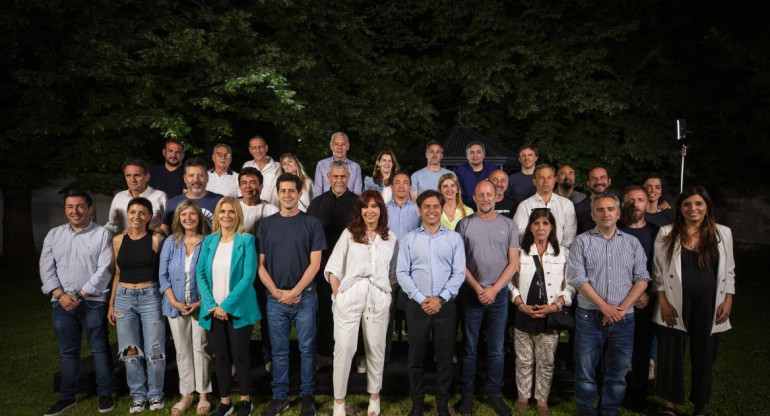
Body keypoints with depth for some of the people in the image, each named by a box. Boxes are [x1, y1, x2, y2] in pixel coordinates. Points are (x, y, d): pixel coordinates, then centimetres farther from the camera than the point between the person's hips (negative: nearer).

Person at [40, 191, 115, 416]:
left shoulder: (102, 234, -3)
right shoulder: (54, 234, 10)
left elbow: (104, 270, -9)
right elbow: (46, 268, 5)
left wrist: (80, 294, -13)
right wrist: (60, 295, -8)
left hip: (93, 302, -4)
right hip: (61, 303, 4)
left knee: (99, 349, 4)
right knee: (67, 351, 13)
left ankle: (105, 395, 16)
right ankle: (67, 397, 25)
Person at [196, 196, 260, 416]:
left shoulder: (246, 240, -6)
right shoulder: (209, 241, 6)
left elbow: (248, 276, -13)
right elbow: (201, 274, 4)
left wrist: (227, 305, -17)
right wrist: (211, 305, -9)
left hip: (238, 309, -4)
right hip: (214, 310, 4)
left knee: (240, 356, 6)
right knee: (220, 357, 13)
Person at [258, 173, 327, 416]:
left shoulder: (311, 223, 0)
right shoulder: (267, 224, 7)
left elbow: (315, 263, -4)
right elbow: (260, 263, 6)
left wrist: (295, 291, -11)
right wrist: (275, 291, -7)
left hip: (305, 297, -2)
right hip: (275, 298, 2)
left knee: (307, 349, 5)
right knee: (279, 350, 9)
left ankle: (307, 396, 19)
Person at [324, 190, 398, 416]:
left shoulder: (390, 238, 9)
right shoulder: (349, 234, 5)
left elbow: (393, 274, 13)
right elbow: (333, 269, 2)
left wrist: (389, 297, 5)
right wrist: (338, 296, -4)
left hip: (379, 299, 2)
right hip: (349, 296, -1)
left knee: (376, 348, 9)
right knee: (344, 348, 0)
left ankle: (374, 396, 27)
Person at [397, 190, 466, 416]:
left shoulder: (454, 238, 4)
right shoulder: (409, 239, 4)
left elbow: (459, 273, -1)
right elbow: (402, 273, -2)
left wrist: (441, 298, -11)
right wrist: (421, 299, -11)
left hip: (446, 305, 0)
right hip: (417, 306, 0)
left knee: (445, 357, 8)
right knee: (415, 357, 8)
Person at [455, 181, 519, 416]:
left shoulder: (508, 225, 4)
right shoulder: (464, 224, 1)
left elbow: (513, 263, 1)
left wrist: (494, 289, -8)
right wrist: (477, 288, -9)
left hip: (499, 294, 1)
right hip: (471, 293, -1)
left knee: (497, 350, 8)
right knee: (469, 349, 8)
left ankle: (495, 395, 21)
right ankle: (467, 395, 19)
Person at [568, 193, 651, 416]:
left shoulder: (632, 243, 9)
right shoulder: (582, 241, 1)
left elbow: (642, 278, 3)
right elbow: (577, 278, -7)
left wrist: (622, 308, -9)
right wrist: (605, 307, -13)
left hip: (623, 319, 2)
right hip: (589, 317, -2)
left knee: (617, 372, 10)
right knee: (585, 370, 5)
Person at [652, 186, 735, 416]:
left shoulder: (723, 233, 4)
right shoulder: (667, 233, -2)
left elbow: (729, 271, 9)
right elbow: (658, 271, 0)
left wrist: (728, 301, 1)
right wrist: (663, 302, -6)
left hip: (709, 308, 2)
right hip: (675, 307, -1)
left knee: (704, 357, 12)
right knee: (671, 356, 5)